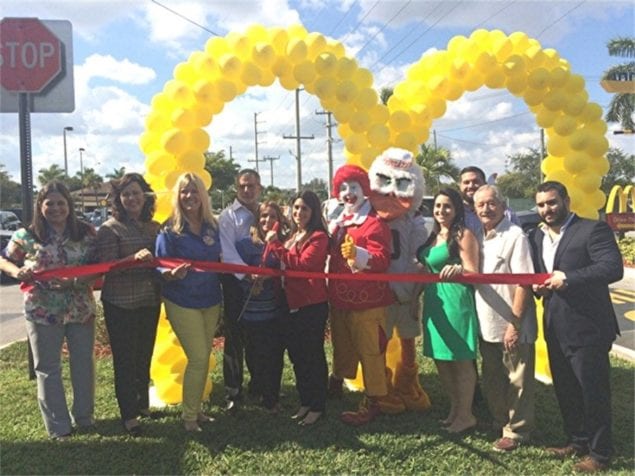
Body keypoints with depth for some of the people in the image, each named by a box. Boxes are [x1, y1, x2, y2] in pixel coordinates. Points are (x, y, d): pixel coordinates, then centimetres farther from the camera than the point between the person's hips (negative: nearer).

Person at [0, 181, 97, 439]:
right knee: (48, 369, 7)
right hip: (43, 313, -1)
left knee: (84, 364, 12)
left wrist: (78, 280, -18)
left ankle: (84, 416, 31)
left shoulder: (87, 233, -1)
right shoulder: (26, 236, -3)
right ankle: (58, 426, 19)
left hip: (81, 310, 1)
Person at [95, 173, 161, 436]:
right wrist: (134, 258, -29)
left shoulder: (154, 226, 7)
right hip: (121, 305, -5)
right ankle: (128, 415, 13)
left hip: (150, 301, 5)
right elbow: (105, 268, -15)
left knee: (144, 356, 16)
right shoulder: (110, 228, -9)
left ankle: (142, 404, 32)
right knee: (124, 359, 2)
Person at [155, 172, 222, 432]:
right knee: (198, 358, -5)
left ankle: (195, 409, 28)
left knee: (203, 358, 12)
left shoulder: (212, 226, 2)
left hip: (211, 301, 5)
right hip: (182, 303, -5)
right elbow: (160, 267, -13)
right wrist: (171, 274, -34)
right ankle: (188, 417, 10)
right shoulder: (170, 230, -12)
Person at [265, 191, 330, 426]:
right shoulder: (294, 236, 13)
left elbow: (302, 264, -23)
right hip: (292, 304, 8)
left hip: (312, 305, -8)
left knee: (313, 356, 2)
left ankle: (317, 407, 14)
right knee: (297, 356, 16)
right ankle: (305, 402, 30)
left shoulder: (319, 237, -11)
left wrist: (276, 244, -19)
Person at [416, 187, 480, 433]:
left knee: (461, 360, 1)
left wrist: (458, 269, -32)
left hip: (456, 301, -8)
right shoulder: (432, 236, 14)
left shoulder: (464, 235, -7)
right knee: (441, 359, 14)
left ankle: (465, 415, 14)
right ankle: (455, 408, 29)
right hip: (434, 302, 8)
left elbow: (473, 273, -12)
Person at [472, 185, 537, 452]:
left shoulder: (515, 236, -14)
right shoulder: (477, 237, 7)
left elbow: (523, 283, -18)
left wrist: (515, 324, -20)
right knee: (492, 380, 19)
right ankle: (500, 422, 36)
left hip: (512, 326, -7)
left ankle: (516, 430, 22)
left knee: (517, 382, 7)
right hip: (487, 324, 7)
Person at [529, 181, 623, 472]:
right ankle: (577, 441, 34)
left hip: (587, 328, -7)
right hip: (555, 329, 7)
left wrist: (568, 278, -25)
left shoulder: (593, 230, -10)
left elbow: (613, 267, -22)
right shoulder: (536, 237, 13)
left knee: (593, 392, 4)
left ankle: (600, 452, 19)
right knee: (565, 391, 17)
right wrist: (536, 285, -2)